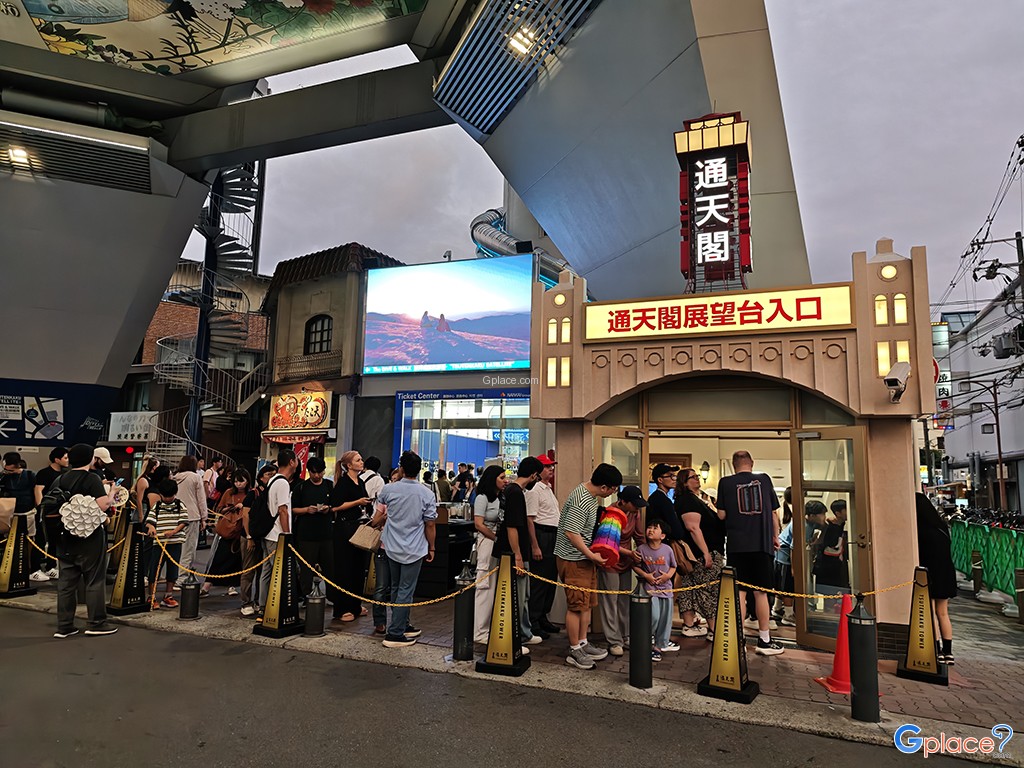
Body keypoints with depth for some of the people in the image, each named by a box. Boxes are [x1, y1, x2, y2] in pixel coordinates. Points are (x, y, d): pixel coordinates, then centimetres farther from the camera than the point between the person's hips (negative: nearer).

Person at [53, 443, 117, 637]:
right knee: (94, 581, 2)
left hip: (66, 537, 7)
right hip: (90, 537, -7)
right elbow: (103, 505, -22)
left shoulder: (60, 480, 8)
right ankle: (96, 623, 7)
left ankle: (64, 626, 14)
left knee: (66, 582, 10)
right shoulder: (91, 478, -14)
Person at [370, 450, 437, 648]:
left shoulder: (388, 490, -6)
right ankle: (394, 634, 3)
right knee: (405, 591, 2)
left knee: (396, 588, 18)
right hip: (414, 550, -3)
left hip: (392, 547, 3)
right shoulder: (426, 494, -11)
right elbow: (429, 525, -6)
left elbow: (377, 519, 4)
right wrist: (431, 548, 6)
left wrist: (377, 524, 27)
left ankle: (402, 625, 29)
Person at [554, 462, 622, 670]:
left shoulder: (591, 494, 6)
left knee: (587, 602, 16)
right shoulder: (582, 501, -26)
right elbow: (571, 533, -27)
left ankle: (583, 643, 28)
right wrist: (592, 556, -21)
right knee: (576, 604, -1)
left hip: (585, 557, 10)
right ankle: (575, 651, 11)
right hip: (573, 559, -10)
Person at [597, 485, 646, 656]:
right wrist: (629, 553, -28)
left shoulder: (635, 513, 0)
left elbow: (639, 537, 8)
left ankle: (625, 636, 25)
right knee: (610, 602, -1)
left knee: (625, 601, 14)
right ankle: (614, 641, 7)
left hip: (626, 563, 7)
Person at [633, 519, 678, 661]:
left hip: (666, 587, 3)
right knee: (654, 616, -12)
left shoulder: (667, 549, -3)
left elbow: (673, 566, 8)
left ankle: (661, 644, 26)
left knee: (666, 617, 8)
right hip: (650, 587, -3)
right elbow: (635, 566, 1)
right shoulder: (641, 549, -7)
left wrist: (668, 575, -10)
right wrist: (645, 575, -13)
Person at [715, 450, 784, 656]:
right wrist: (775, 536, 21)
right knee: (761, 592, 8)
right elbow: (773, 512, 9)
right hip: (762, 543, 1)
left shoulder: (726, 482, 0)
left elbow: (721, 515, -2)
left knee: (739, 592, 4)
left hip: (737, 544, -1)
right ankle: (765, 640, 15)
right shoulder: (764, 479, 5)